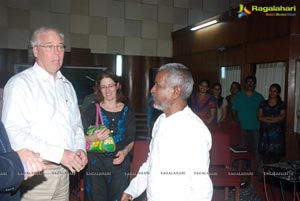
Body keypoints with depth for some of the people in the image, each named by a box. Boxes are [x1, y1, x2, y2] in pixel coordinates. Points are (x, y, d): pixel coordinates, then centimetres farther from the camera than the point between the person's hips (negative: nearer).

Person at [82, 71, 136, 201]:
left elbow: (131, 141, 10)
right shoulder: (93, 109, -1)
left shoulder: (127, 112, 4)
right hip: (96, 162, -1)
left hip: (119, 163, 1)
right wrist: (94, 138, -21)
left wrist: (125, 151, -10)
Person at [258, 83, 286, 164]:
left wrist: (266, 118, -7)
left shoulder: (282, 105, 7)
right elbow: (259, 117, 1)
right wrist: (274, 119, -9)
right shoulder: (263, 104, 10)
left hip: (277, 133, -1)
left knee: (276, 153, -5)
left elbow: (281, 117, -7)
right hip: (265, 132, 1)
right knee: (265, 153, -2)